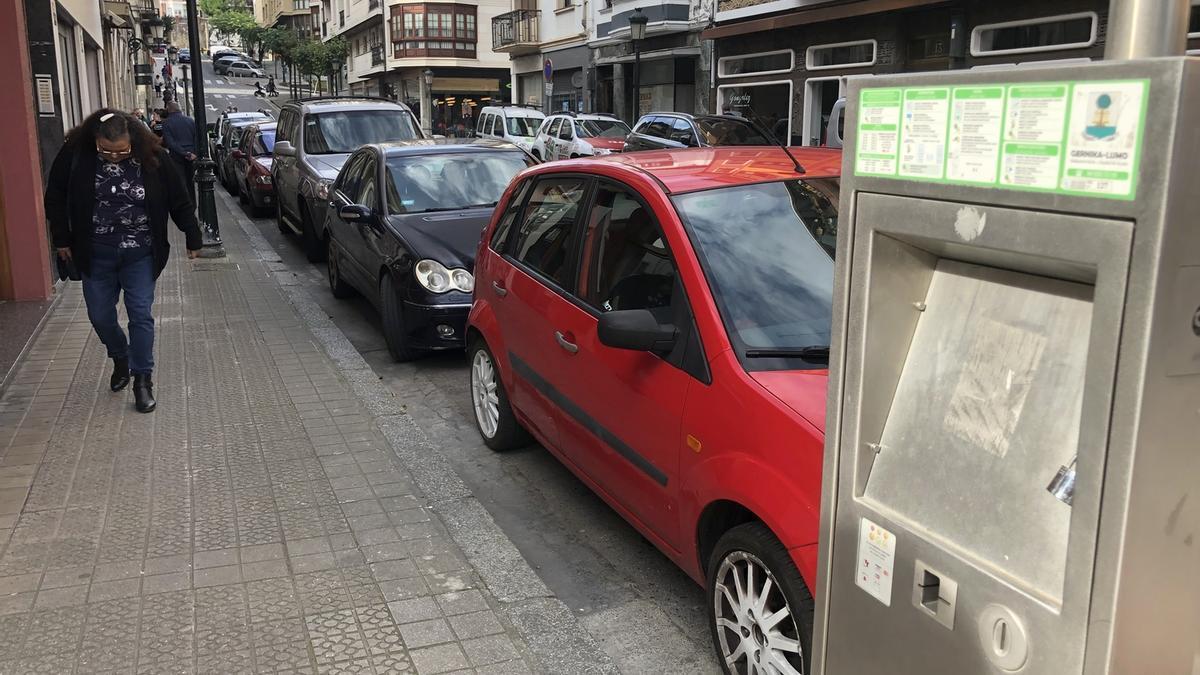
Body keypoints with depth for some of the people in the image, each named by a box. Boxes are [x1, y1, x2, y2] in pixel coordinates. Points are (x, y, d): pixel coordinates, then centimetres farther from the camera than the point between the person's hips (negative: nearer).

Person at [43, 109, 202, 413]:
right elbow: (55, 197, 2)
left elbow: (179, 200, -3)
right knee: (100, 315, 10)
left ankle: (142, 379, 10)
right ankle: (120, 359, 38)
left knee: (141, 315, -2)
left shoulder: (152, 156, -13)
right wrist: (62, 238, 4)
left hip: (140, 253, -1)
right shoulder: (75, 153, -11)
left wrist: (193, 238, 2)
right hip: (96, 253, 2)